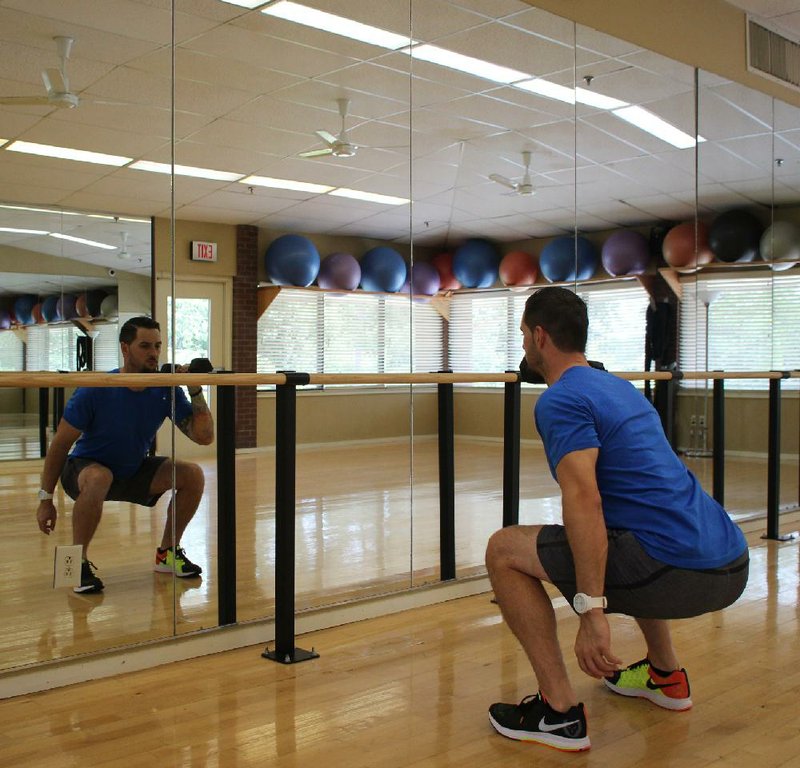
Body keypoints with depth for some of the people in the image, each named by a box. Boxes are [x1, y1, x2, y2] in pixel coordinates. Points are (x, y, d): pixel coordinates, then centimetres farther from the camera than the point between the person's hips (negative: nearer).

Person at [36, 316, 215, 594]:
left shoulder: (166, 391, -14)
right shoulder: (95, 390, -24)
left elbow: (204, 437, -15)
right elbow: (60, 444, -16)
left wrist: (196, 392, -28)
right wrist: (46, 500, -14)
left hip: (134, 471, 5)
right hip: (86, 468, -4)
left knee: (193, 475, -15)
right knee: (99, 478, -40)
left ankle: (167, 554, 3)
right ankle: (78, 562, -20)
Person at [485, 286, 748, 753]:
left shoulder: (560, 400, -7)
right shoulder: (621, 387, 21)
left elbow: (583, 498, -22)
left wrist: (592, 611, -24)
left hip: (677, 571, -9)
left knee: (504, 550, -2)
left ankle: (560, 711, -3)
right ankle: (667, 675, 36)